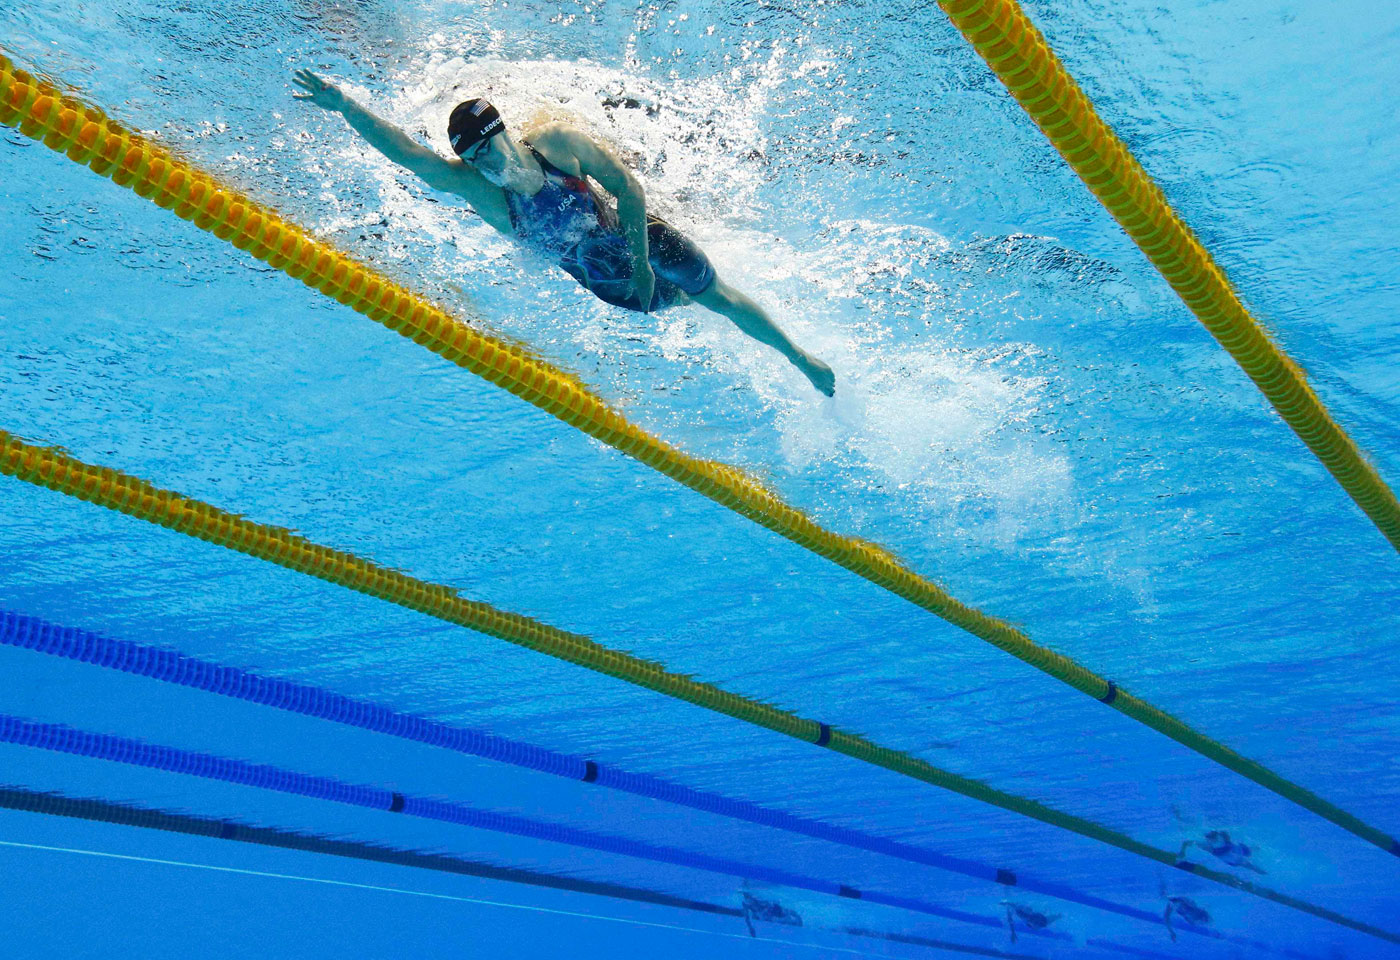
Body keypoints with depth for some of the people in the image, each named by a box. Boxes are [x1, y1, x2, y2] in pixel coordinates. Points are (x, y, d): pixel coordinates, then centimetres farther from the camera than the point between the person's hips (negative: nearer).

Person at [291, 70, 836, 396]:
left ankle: (799, 357, 33)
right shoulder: (471, 185, -22)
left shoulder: (557, 141, -24)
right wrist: (344, 106, -49)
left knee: (721, 299, 11)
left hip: (644, 243, -2)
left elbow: (627, 187, -17)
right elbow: (404, 151, -35)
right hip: (604, 282, 3)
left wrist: (641, 260, -21)